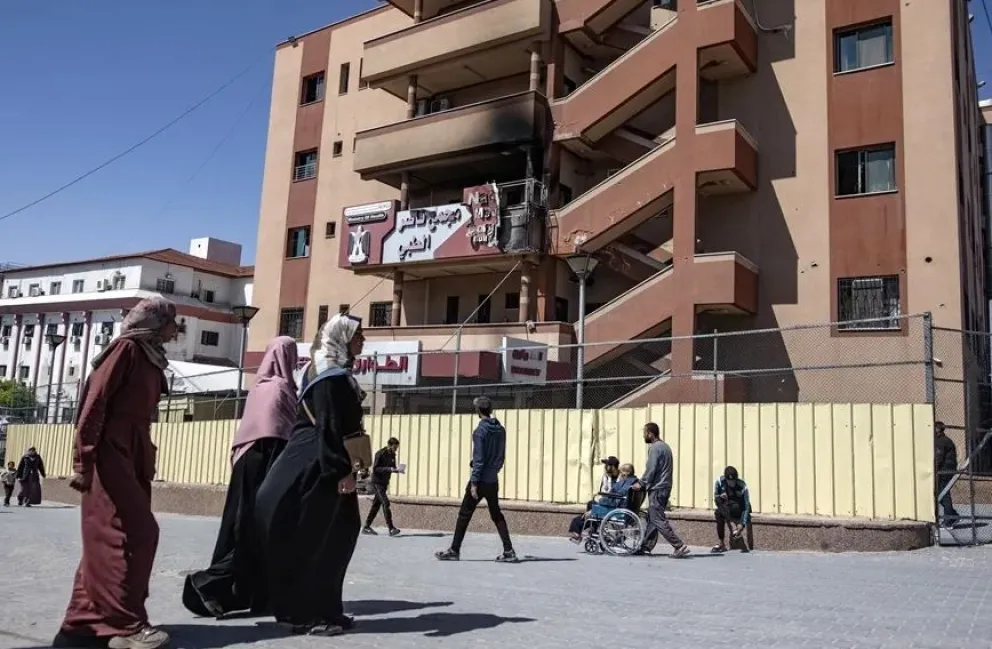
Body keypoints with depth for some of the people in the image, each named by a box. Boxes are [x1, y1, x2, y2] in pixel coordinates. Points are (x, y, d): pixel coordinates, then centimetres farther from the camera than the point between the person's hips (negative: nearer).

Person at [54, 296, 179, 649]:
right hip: (110, 455, -9)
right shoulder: (127, 348, -7)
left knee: (107, 539, 9)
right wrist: (84, 461, -19)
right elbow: (94, 402, -14)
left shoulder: (151, 358, 18)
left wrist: (147, 461, 13)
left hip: (133, 456, 9)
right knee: (129, 534, -10)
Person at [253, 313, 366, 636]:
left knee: (335, 537, 11)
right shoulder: (332, 378, -14)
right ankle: (306, 613, 6)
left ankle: (324, 610, 19)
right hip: (320, 469, -10)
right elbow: (328, 428, -21)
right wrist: (342, 471, -24)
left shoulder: (340, 376, 16)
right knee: (314, 542, -3)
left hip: (325, 468, 10)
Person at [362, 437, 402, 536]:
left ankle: (366, 527, 17)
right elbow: (375, 468, -19)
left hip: (384, 483, 8)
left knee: (376, 504, 10)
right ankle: (391, 528, -17)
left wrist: (397, 470, -8)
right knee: (386, 503, -15)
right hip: (376, 482, -8)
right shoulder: (380, 454, -14)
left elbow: (393, 468, 15)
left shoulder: (392, 455, 8)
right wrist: (389, 469, -28)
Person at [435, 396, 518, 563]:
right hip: (493, 480, 7)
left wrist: (474, 483, -15)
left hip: (481, 480, -7)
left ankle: (454, 550, 9)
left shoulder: (481, 430, -13)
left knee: (464, 514, 3)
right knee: (496, 515, 12)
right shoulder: (500, 429, 7)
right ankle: (509, 551, 5)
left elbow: (478, 459, -16)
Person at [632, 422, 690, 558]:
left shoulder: (654, 448, -14)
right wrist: (645, 482, 21)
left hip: (656, 489, -10)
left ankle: (679, 546, -14)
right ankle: (646, 546, 17)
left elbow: (650, 469, -18)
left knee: (658, 520, -9)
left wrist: (641, 484, -7)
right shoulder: (665, 446, 17)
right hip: (665, 487, 10)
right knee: (652, 519, 14)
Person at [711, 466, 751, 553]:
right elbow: (715, 498, -3)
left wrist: (742, 524, -36)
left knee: (719, 512, -34)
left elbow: (747, 506, -24)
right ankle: (733, 527, -38)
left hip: (738, 509, -3)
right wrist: (720, 497, -29)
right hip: (725, 509, 4)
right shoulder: (719, 481, -14)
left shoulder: (742, 486, -23)